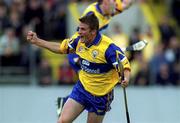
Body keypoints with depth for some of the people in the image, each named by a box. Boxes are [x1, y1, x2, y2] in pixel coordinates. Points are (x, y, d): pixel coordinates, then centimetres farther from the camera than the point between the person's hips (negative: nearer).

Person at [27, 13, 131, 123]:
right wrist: (37, 41, 10)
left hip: (100, 96, -5)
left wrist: (126, 79, -45)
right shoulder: (79, 40, -6)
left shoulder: (108, 47, -25)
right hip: (82, 88, 5)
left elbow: (125, 66, -23)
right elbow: (62, 48, 12)